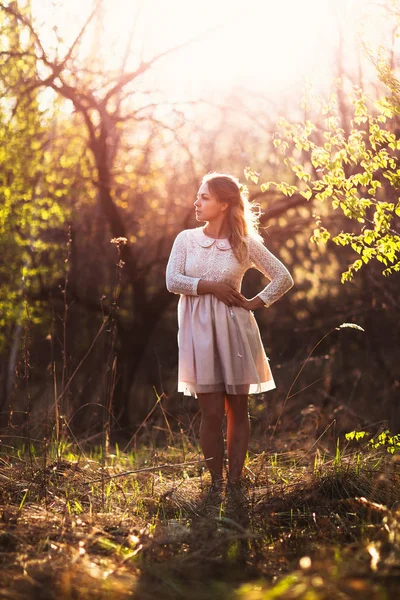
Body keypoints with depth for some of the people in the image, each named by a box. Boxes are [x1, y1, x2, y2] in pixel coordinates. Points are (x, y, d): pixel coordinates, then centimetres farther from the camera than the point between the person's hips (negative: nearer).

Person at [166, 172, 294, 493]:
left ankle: (235, 480, 12)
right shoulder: (186, 239, 4)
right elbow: (173, 281, -6)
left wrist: (256, 303, -2)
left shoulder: (246, 244, 1)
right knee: (211, 412, -2)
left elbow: (284, 278, 4)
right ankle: (216, 481, 7)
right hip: (199, 331, 0)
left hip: (234, 329, 0)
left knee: (238, 409, 5)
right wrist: (212, 286, -12)